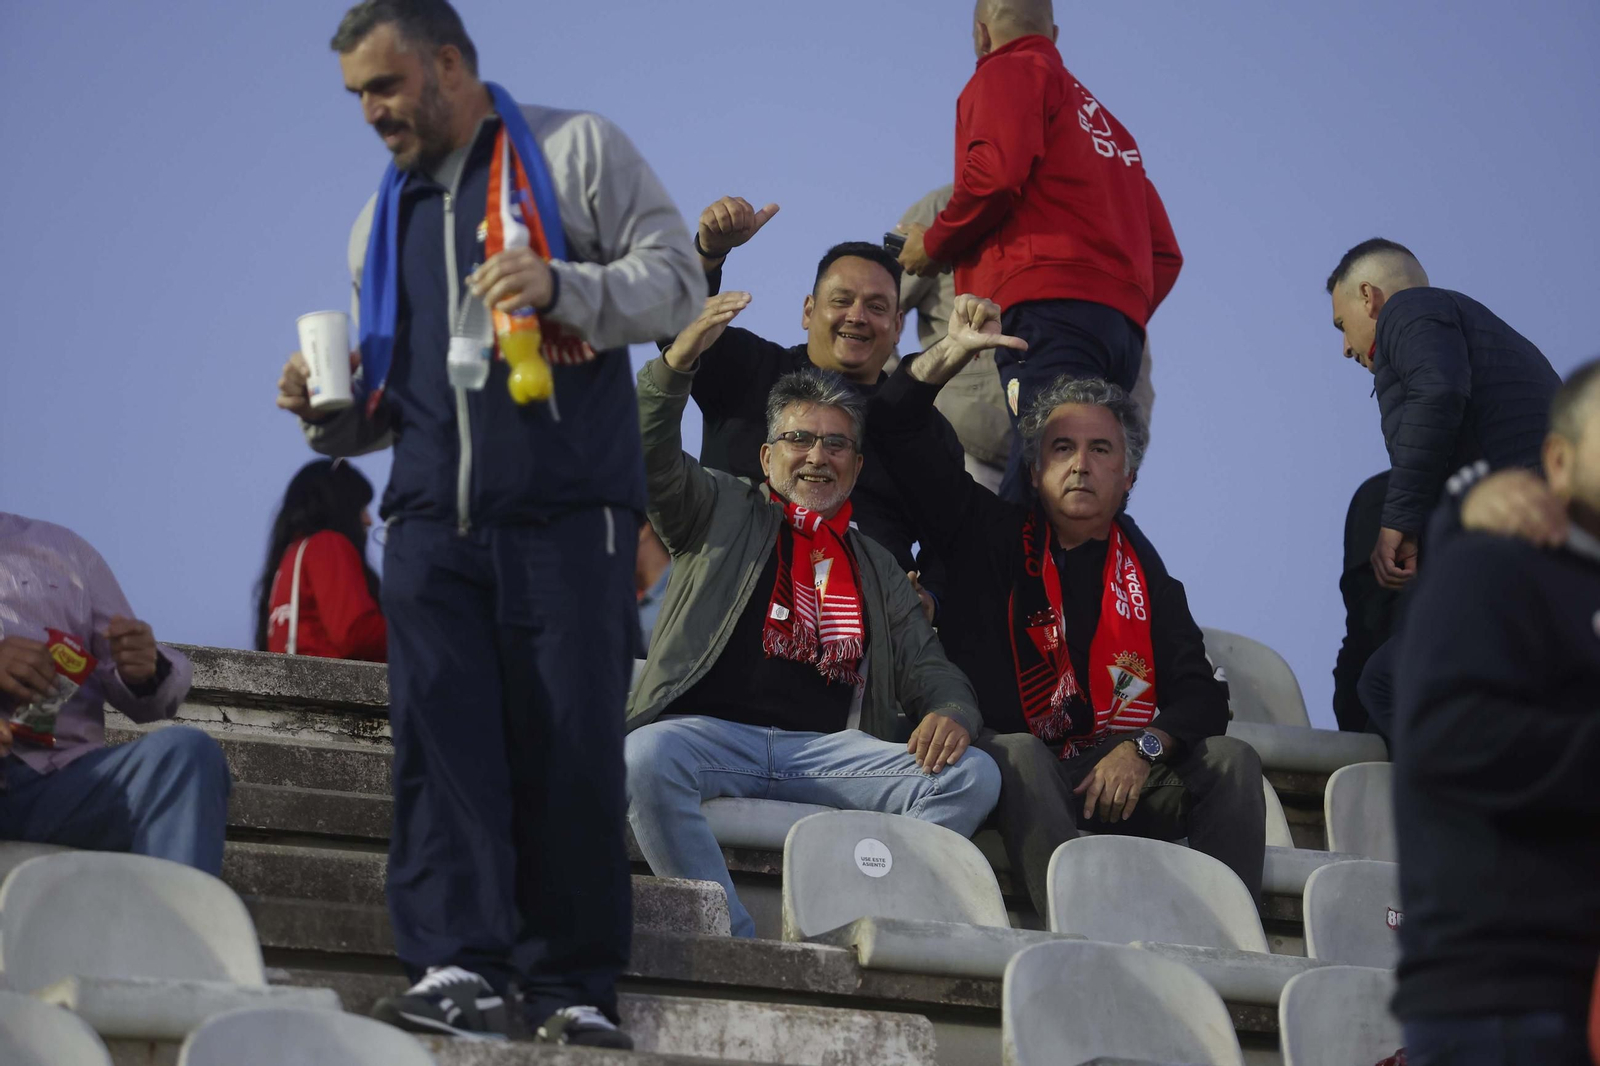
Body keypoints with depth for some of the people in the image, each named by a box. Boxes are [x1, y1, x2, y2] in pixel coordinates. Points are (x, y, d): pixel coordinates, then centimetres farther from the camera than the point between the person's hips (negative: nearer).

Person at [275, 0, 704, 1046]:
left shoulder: (574, 150, 8)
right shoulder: (387, 216, 24)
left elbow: (677, 281, -1)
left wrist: (561, 285, -18)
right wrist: (332, 412, 5)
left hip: (567, 516, -4)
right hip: (435, 519, 4)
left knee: (572, 746, -6)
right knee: (443, 738, -11)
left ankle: (574, 987, -1)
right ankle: (459, 967, -17)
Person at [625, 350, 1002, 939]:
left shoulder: (876, 567, 28)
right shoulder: (722, 511, 20)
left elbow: (927, 666, 22)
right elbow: (649, 454, 4)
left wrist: (951, 712, -3)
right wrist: (676, 364, -14)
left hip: (830, 749, 3)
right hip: (709, 731, -3)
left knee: (973, 775, -22)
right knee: (645, 758, -38)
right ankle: (738, 947, -32)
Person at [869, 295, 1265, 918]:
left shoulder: (1148, 579, 17)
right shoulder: (992, 538, 14)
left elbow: (1201, 696, 8)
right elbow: (892, 433, 12)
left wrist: (1142, 749, -12)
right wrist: (953, 351, 0)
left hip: (1126, 778, 2)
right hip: (1022, 781, -2)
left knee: (1232, 759, -20)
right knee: (1016, 751, -34)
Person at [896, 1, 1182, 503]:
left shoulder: (1007, 71, 12)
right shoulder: (1101, 117, 35)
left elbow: (998, 169, -9)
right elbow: (1164, 253, 28)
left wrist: (934, 245, 5)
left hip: (1050, 305, -8)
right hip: (1123, 320, 8)